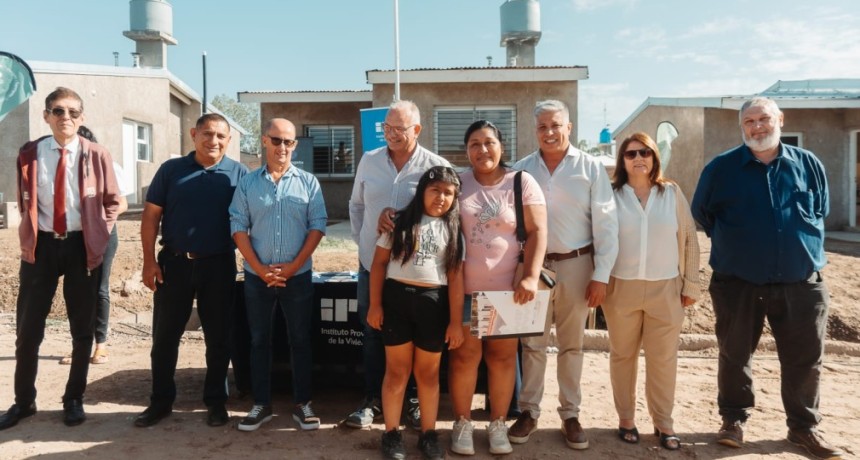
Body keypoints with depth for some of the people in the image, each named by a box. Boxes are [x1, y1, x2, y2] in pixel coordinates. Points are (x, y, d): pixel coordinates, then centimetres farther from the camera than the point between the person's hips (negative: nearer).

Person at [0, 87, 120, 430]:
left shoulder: (97, 156, -3)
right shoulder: (29, 154, 2)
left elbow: (112, 202, 5)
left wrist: (99, 237, -3)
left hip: (82, 246, -1)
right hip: (41, 245, 1)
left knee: (82, 329, 8)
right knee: (28, 328, 8)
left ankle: (74, 400, 25)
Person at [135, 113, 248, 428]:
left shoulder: (238, 174, 1)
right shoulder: (171, 169, 4)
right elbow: (151, 216, 4)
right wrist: (149, 260, -3)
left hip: (219, 265, -1)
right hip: (174, 262, 1)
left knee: (218, 337, 8)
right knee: (164, 335, 9)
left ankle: (216, 400, 23)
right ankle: (161, 400, 24)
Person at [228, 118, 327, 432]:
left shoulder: (308, 182, 1)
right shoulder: (247, 183, 3)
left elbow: (318, 227, -3)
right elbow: (238, 228, -1)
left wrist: (293, 266, -11)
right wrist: (261, 269, -10)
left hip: (298, 276, -1)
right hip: (256, 277, 1)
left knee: (300, 340, 7)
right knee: (259, 340, 10)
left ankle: (302, 404, 19)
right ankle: (261, 404, 22)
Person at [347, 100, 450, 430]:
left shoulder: (436, 166, -8)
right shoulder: (369, 161, 4)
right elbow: (356, 204, 16)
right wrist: (360, 239, 10)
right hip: (372, 264, 3)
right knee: (372, 334, 12)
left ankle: (413, 401, 26)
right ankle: (373, 399, 27)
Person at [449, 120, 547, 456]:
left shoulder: (522, 182, -1)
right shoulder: (456, 183, 3)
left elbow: (537, 231, -6)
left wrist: (531, 277, -15)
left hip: (507, 287, 0)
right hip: (463, 287, 1)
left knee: (503, 356, 10)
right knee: (464, 355, 7)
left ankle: (498, 423, 26)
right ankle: (462, 423, 23)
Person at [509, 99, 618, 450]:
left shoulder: (590, 167, -2)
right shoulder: (522, 169, 3)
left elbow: (606, 224, -4)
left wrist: (601, 275, -8)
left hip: (576, 265, -1)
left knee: (571, 345, 11)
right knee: (532, 343, 9)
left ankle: (570, 414, 24)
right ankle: (529, 411, 22)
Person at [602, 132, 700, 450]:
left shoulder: (672, 193, 3)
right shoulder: (611, 194, -1)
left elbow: (689, 240, 6)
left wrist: (691, 284, 4)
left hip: (665, 288, 1)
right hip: (621, 287, 0)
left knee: (663, 358, 6)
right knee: (623, 356, 10)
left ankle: (663, 421, 21)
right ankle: (626, 418, 23)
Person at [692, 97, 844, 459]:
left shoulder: (808, 164, 4)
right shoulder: (721, 167, -3)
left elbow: (821, 211, 18)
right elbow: (701, 213, 9)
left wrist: (804, 249, 13)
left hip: (802, 282, 2)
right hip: (739, 283, -1)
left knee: (805, 359, 9)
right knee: (735, 356, 9)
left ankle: (804, 427, 27)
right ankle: (734, 420, 27)